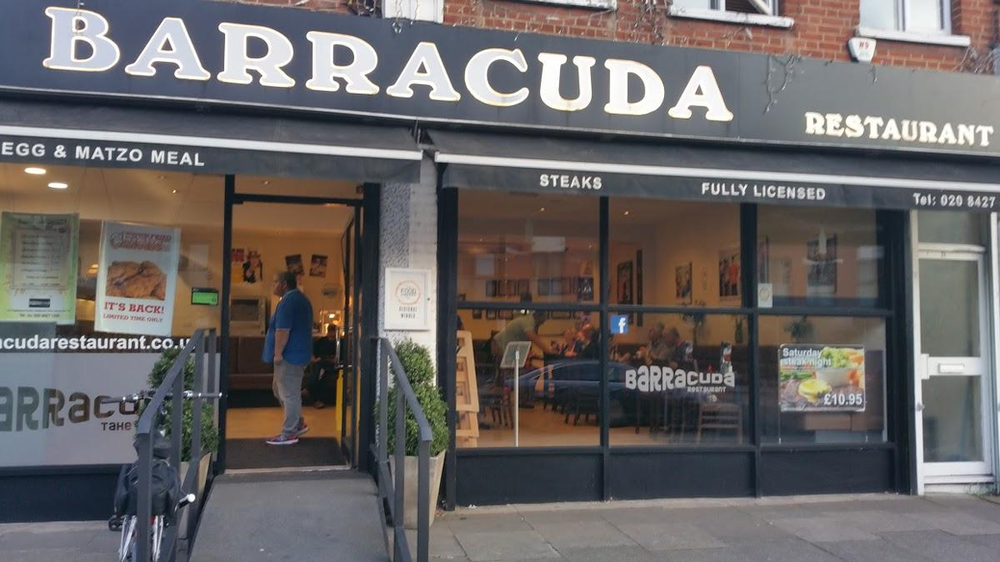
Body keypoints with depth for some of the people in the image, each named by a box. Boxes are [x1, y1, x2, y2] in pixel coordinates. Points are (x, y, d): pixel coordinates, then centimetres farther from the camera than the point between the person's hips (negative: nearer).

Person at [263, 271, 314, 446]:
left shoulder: (288, 301, -16)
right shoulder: (301, 298, 17)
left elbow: (283, 329, -22)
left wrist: (278, 353, -19)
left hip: (289, 354, -11)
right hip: (299, 353, 11)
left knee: (289, 394, -5)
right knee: (279, 388, 19)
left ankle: (289, 434, 1)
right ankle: (298, 423, 22)